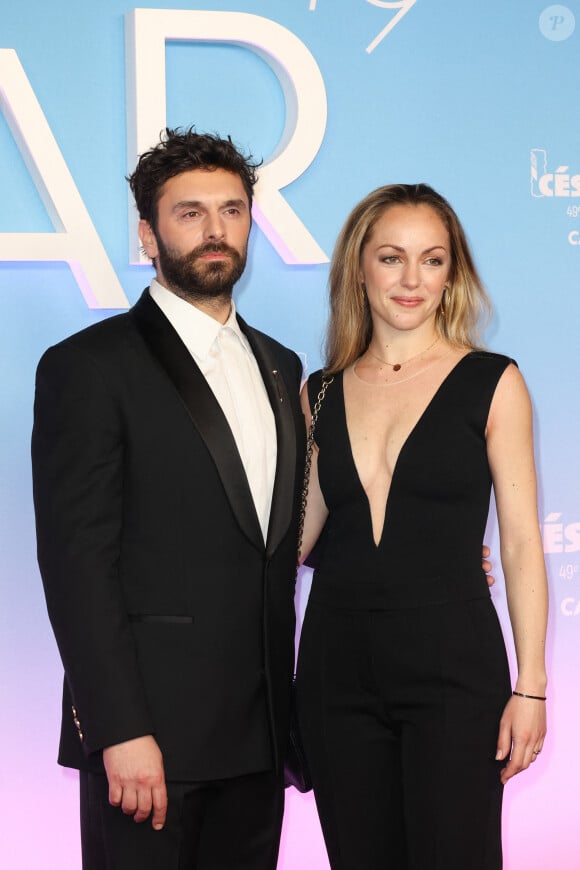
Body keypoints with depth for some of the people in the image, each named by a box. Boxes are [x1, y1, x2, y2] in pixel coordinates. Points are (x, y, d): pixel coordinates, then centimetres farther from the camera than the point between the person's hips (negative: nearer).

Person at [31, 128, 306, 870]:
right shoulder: (88, 367, -6)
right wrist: (121, 731, -17)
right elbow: (75, 561, -11)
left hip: (257, 730, 6)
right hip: (149, 732, -6)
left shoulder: (279, 366, 15)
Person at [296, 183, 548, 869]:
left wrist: (530, 685, -7)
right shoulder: (321, 393, 9)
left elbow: (521, 539, -3)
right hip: (337, 663, 4)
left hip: (451, 658, -3)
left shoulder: (491, 382, -1)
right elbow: (302, 529, 11)